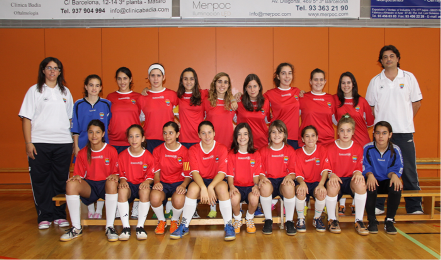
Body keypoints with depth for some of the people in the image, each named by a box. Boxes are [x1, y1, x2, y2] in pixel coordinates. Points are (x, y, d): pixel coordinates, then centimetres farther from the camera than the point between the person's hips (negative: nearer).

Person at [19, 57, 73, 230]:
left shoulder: (65, 92, 14)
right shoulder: (34, 90, 5)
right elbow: (26, 118, 0)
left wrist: (73, 140, 9)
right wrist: (28, 143, -8)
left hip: (63, 142, 2)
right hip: (39, 143, -2)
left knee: (61, 180, 5)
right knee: (40, 180, 1)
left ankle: (60, 215, 15)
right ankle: (44, 216, 12)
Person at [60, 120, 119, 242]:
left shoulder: (111, 151, 1)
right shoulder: (83, 153, 8)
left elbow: (116, 173, 4)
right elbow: (79, 174, 10)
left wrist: (114, 177, -20)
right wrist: (76, 177, -14)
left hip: (105, 185, -2)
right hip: (89, 186, 2)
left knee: (112, 183, -39)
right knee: (71, 184, -30)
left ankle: (109, 227, -29)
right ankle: (76, 228, -20)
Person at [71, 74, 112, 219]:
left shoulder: (106, 104, 3)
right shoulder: (79, 105, 4)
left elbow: (110, 126, 7)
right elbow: (75, 129, 6)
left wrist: (108, 144, 2)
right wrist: (76, 146, 1)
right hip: (84, 145, 1)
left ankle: (99, 210, 12)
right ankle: (90, 210, 18)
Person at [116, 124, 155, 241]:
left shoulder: (149, 156, -2)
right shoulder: (122, 155, 3)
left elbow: (151, 176, 2)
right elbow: (121, 174, 8)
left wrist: (147, 182, -21)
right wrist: (122, 181, -15)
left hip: (142, 184, -1)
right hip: (129, 184, 1)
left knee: (145, 191, -37)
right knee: (122, 190, -35)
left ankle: (140, 226, -23)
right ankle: (126, 227, -26)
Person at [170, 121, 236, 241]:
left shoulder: (222, 149, -5)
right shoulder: (193, 150, -2)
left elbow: (222, 172, -14)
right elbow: (194, 172, -14)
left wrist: (210, 187, -31)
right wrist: (203, 188, -32)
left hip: (216, 181, -1)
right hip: (200, 181, 1)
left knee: (222, 187, -35)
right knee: (193, 188, -33)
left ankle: (229, 226, -22)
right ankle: (184, 226, -18)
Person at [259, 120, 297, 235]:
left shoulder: (290, 150, 8)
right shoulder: (263, 151, 8)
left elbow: (293, 172, 5)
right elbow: (260, 171, 6)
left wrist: (289, 176, -18)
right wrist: (262, 177, -17)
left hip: (284, 180, 0)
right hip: (269, 180, 0)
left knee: (289, 186, -36)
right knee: (265, 186, -36)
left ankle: (289, 221, -17)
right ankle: (268, 220, -16)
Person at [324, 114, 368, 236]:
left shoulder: (358, 148, 6)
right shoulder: (330, 148, 0)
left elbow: (358, 168, 9)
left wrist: (358, 172, -16)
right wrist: (331, 175, -24)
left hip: (351, 180, 2)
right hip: (336, 180, -2)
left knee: (361, 184, -34)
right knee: (332, 185, -38)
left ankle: (359, 221, -18)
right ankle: (332, 220, -14)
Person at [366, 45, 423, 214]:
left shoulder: (409, 77, 5)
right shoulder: (375, 81, 6)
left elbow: (417, 102, 10)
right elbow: (370, 106, 11)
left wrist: (405, 119, 5)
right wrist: (378, 122, 3)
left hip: (404, 131, 0)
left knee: (409, 168, 2)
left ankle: (414, 206, 12)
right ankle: (378, 205, 13)